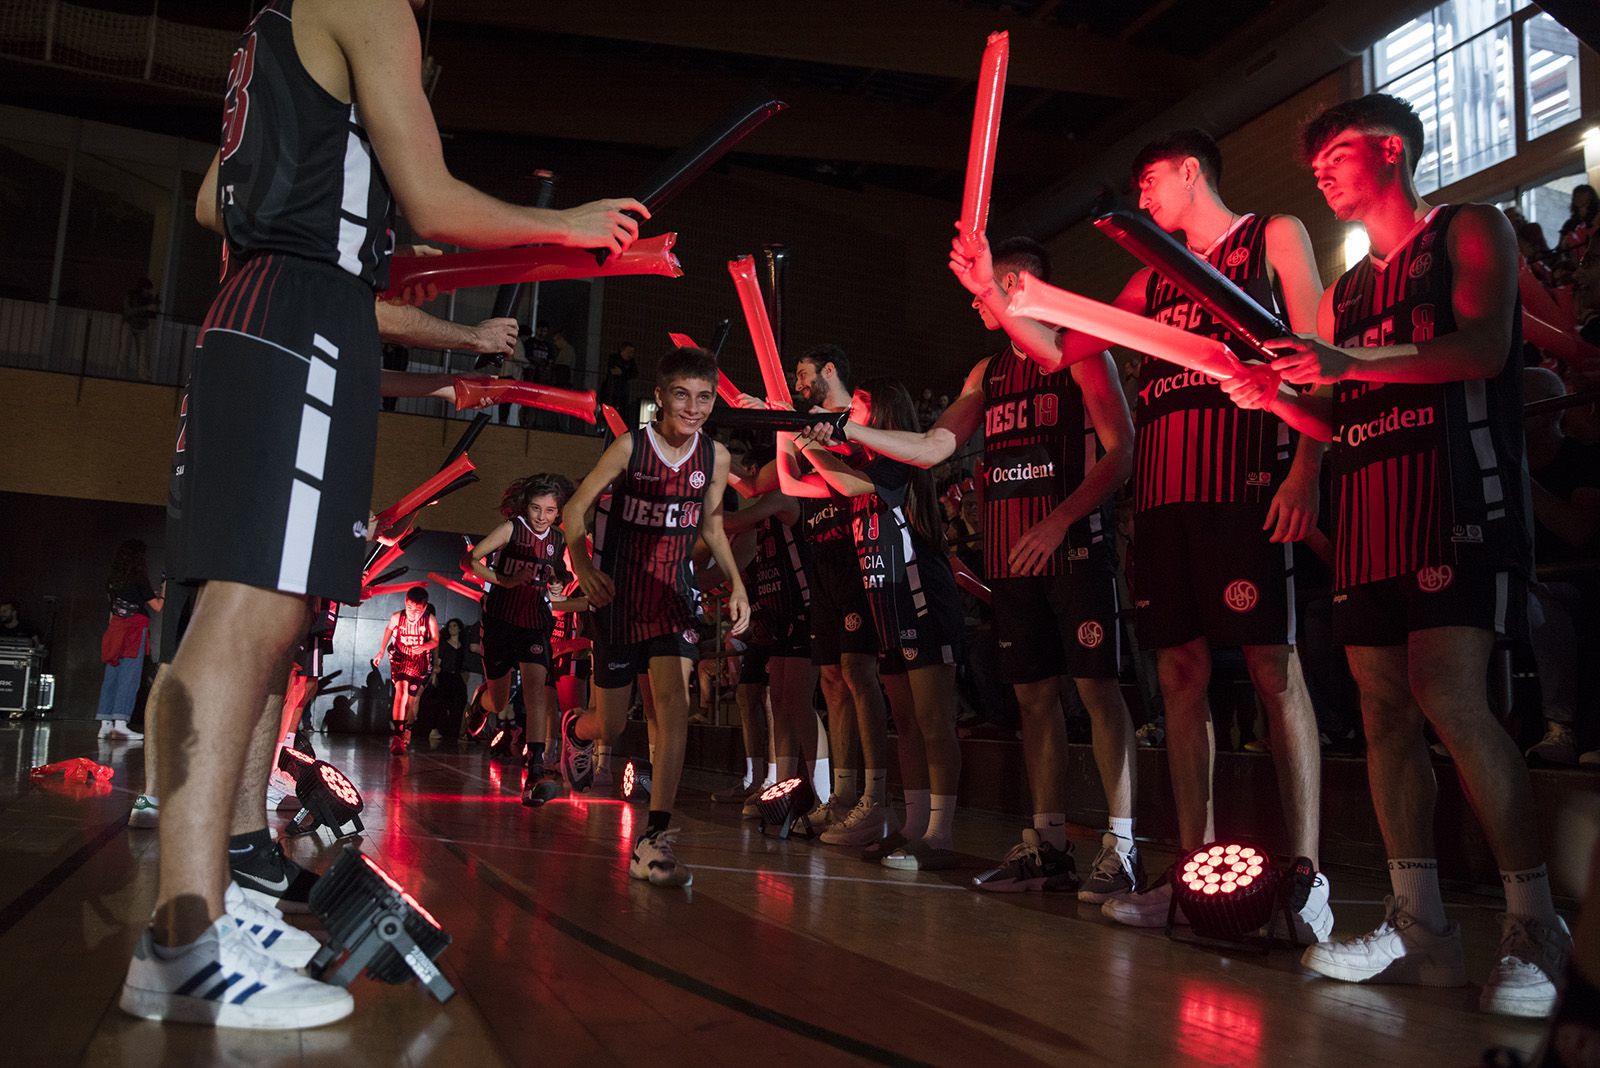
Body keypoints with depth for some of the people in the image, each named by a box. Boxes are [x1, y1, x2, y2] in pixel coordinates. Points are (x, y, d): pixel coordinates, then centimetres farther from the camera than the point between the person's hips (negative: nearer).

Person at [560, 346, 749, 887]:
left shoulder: (715, 457, -3)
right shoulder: (629, 447, -13)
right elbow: (574, 509, -7)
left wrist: (736, 584, 0)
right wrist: (582, 564, -23)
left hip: (673, 594, 2)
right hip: (619, 595, -2)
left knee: (673, 701, -19)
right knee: (611, 726, 6)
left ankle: (655, 838, -15)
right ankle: (574, 726, 46)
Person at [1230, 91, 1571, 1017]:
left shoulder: (1471, 230, 7)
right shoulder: (1346, 290, 25)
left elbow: (1484, 347, -10)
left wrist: (1350, 362, -22)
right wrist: (1277, 398, 4)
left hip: (1458, 489, -7)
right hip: (1369, 506, 7)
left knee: (1448, 696, -19)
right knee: (1385, 706, 1)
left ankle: (1537, 930, -7)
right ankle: (1421, 930, 7)